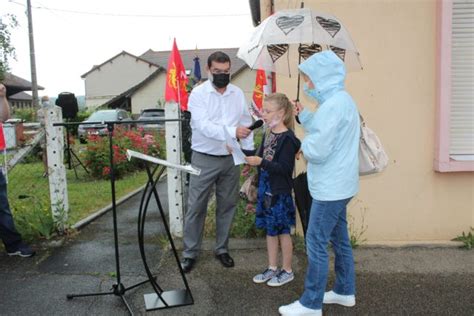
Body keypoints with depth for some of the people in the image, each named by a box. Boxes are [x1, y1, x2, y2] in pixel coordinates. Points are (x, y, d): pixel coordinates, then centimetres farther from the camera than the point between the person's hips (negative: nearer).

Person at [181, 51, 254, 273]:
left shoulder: (238, 93, 5)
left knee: (227, 205, 12)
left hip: (230, 158, 4)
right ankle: (190, 252, 18)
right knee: (196, 207, 3)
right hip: (204, 159, -4)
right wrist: (232, 131, -36)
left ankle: (222, 248, 28)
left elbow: (246, 123, 10)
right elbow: (204, 126, -23)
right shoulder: (198, 93, -10)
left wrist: (249, 152, 3)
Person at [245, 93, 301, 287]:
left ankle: (287, 271, 23)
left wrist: (261, 162, -28)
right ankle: (272, 268, 30)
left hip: (280, 192, -8)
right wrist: (247, 156, 3)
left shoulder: (287, 138, -17)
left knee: (282, 231, 6)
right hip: (266, 189, 8)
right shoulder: (268, 134, 8)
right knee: (270, 230, 16)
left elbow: (284, 168, -21)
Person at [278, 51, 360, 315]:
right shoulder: (343, 100, 12)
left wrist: (304, 143, -3)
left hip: (330, 187, -10)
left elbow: (317, 150, -24)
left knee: (316, 243, -2)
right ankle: (345, 291, 33)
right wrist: (304, 115, 9)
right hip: (340, 184, 10)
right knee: (339, 239, 19)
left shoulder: (333, 105, -20)